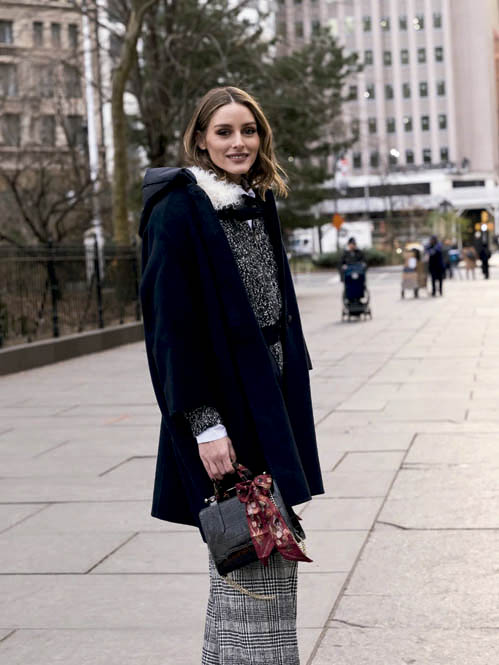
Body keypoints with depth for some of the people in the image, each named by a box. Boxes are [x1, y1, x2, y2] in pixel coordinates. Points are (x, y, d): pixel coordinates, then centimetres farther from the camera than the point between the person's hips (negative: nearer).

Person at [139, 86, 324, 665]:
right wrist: (205, 425, -20)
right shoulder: (177, 211, -11)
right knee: (245, 563, -4)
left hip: (272, 401, 8)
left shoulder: (258, 205, 13)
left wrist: (291, 406, 17)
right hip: (224, 406, -8)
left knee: (272, 550, 13)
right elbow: (171, 325, -16)